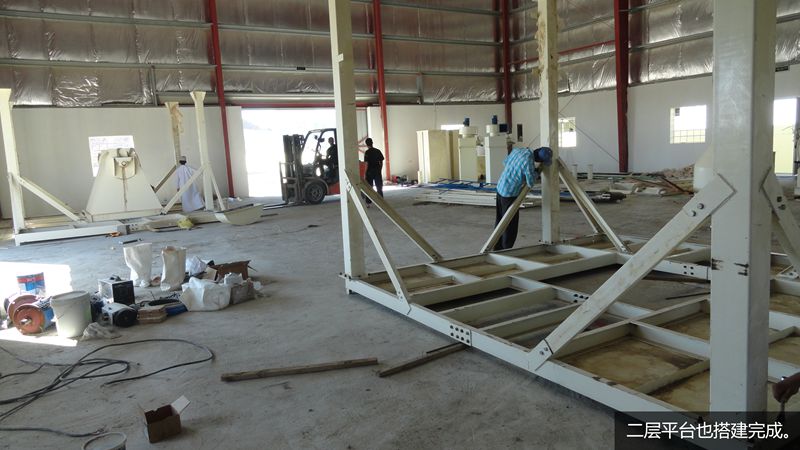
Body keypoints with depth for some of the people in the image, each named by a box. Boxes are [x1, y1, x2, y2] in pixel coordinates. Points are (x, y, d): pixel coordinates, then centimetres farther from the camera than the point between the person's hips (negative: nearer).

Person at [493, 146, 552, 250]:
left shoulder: (518, 150, 0)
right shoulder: (529, 163, -24)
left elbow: (505, 162, 17)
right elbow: (531, 183, -11)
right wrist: (536, 172, 6)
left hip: (500, 188, 9)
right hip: (510, 194, -9)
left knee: (500, 221, 15)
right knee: (511, 224, 3)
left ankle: (498, 248, 24)